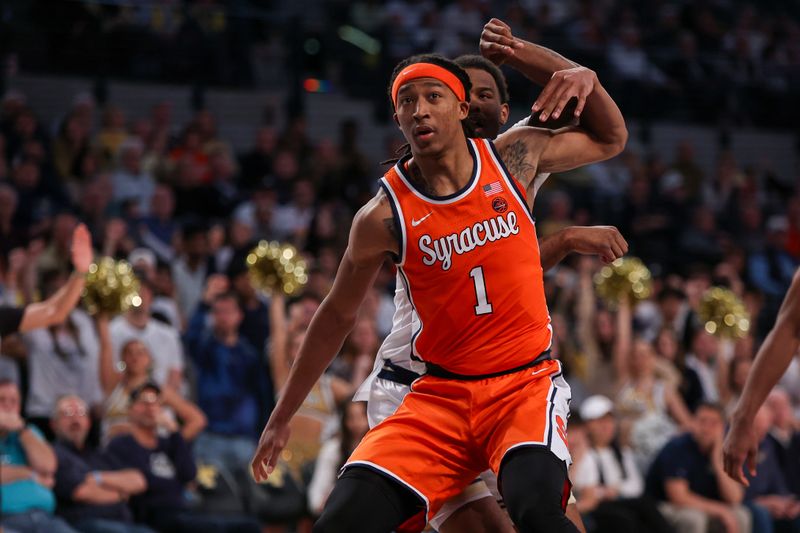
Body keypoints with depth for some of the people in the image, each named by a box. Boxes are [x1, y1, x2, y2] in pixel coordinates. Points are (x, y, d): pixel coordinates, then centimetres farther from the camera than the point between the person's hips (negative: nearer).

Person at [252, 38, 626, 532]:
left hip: (526, 382, 0)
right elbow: (338, 315, 8)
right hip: (442, 393, 0)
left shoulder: (514, 156, 0)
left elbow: (610, 140, 16)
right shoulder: (385, 216, -5)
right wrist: (282, 417, 12)